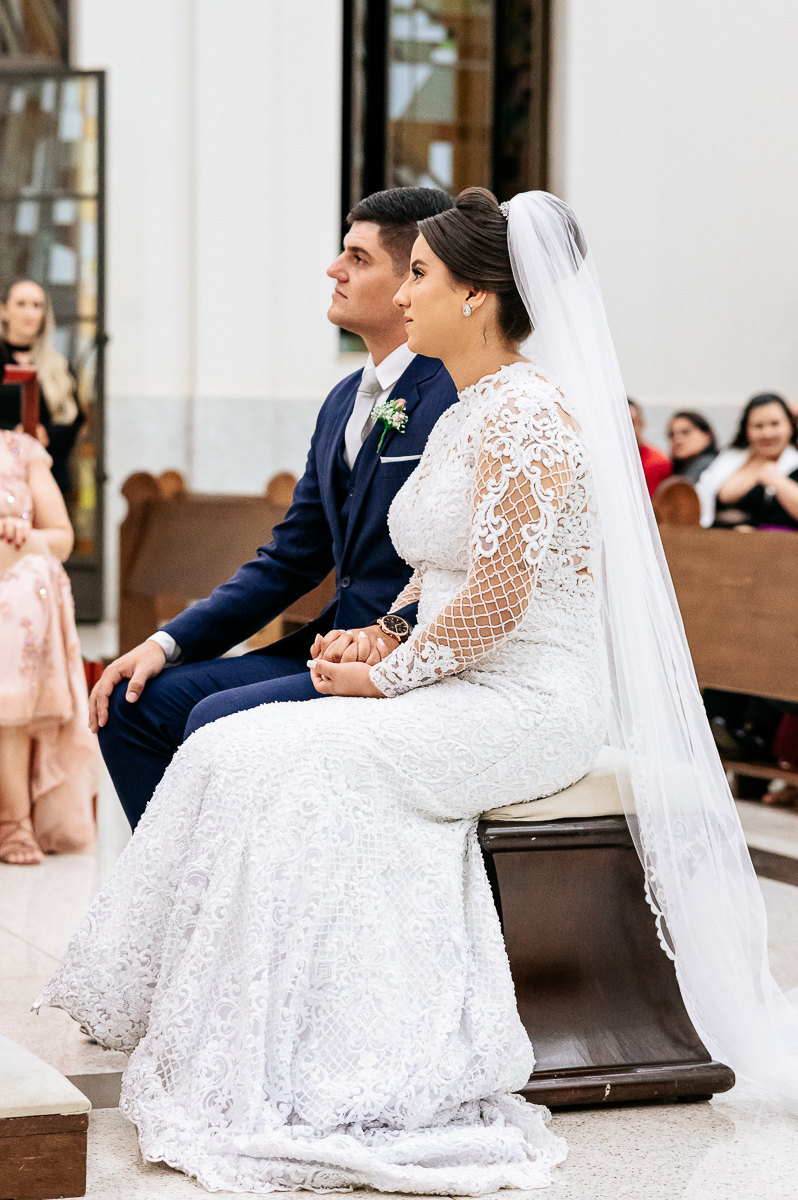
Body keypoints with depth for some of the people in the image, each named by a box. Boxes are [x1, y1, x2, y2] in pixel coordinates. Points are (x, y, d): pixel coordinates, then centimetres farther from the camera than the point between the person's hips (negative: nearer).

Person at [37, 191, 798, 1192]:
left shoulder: (525, 412, -15)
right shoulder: (463, 417, 16)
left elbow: (497, 600, -21)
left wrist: (384, 676, -12)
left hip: (527, 706, -9)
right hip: (464, 699, 9)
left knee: (295, 765, -24)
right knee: (238, 751, -7)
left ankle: (277, 1080, -16)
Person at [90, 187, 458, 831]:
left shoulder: (462, 392, -12)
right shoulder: (345, 401, 16)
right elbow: (290, 560, 17)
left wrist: (390, 633, -26)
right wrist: (168, 643, 8)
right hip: (333, 651, 9)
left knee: (221, 721, -25)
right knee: (135, 701, 1)